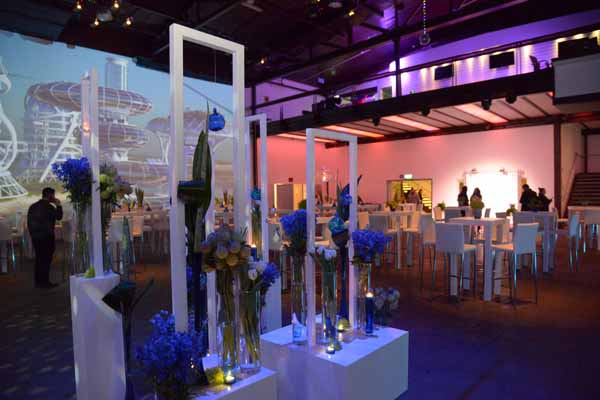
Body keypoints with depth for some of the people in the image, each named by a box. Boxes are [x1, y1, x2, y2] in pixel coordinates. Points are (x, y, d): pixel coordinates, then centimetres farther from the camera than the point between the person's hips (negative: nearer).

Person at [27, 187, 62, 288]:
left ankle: (38, 281, 14)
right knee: (46, 259, -3)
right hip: (46, 236, -7)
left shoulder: (33, 206, 10)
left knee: (39, 259, 11)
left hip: (35, 236, 7)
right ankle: (45, 282, -3)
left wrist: (32, 233, 17)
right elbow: (59, 217, 0)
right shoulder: (49, 207, -11)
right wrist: (58, 205, 6)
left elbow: (29, 221, 12)